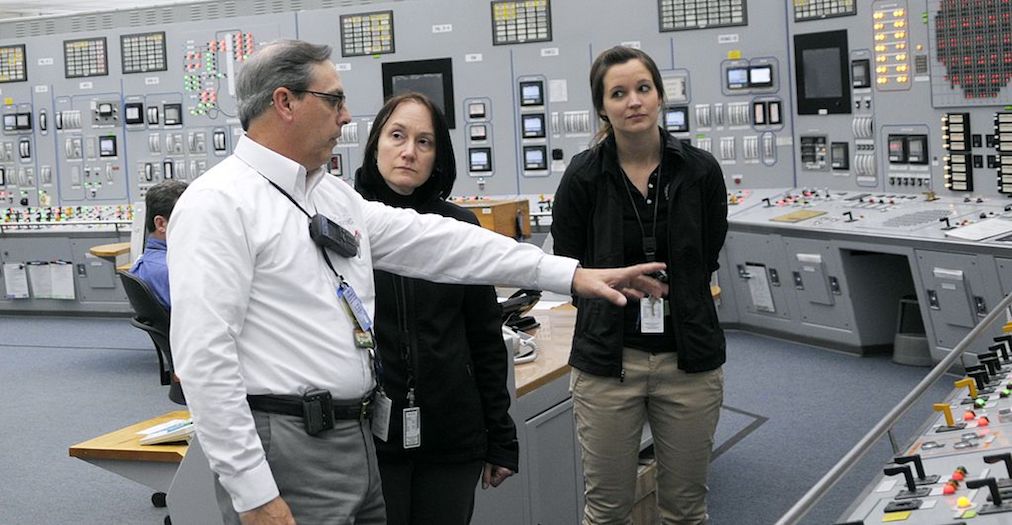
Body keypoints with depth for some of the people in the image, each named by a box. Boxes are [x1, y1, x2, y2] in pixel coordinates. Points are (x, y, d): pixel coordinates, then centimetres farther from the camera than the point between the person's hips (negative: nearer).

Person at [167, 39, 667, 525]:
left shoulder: (334, 196, 14)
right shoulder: (218, 204, -11)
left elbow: (440, 244, 13)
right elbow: (205, 357, -17)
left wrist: (573, 274, 9)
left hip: (358, 439, 8)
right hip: (285, 452, -8)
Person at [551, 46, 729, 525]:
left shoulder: (700, 171, -4)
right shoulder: (584, 176, -8)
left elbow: (705, 259, 10)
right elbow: (568, 266, 4)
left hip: (688, 359, 1)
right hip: (607, 361, -1)